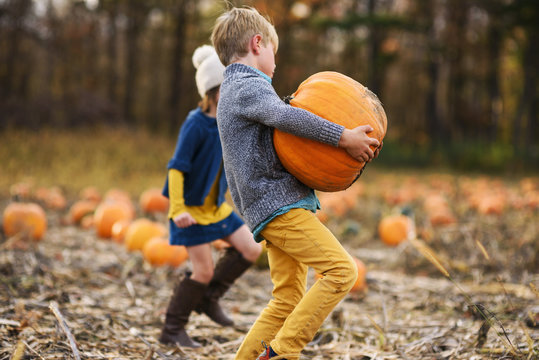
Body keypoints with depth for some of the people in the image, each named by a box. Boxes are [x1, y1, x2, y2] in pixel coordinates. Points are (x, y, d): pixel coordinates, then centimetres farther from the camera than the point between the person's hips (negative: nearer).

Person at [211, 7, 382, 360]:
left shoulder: (233, 91, 26)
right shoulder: (250, 86, -7)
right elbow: (286, 117, -28)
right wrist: (342, 136, -26)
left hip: (276, 209, 10)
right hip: (279, 203, -10)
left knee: (288, 299, 9)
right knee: (341, 269, -16)